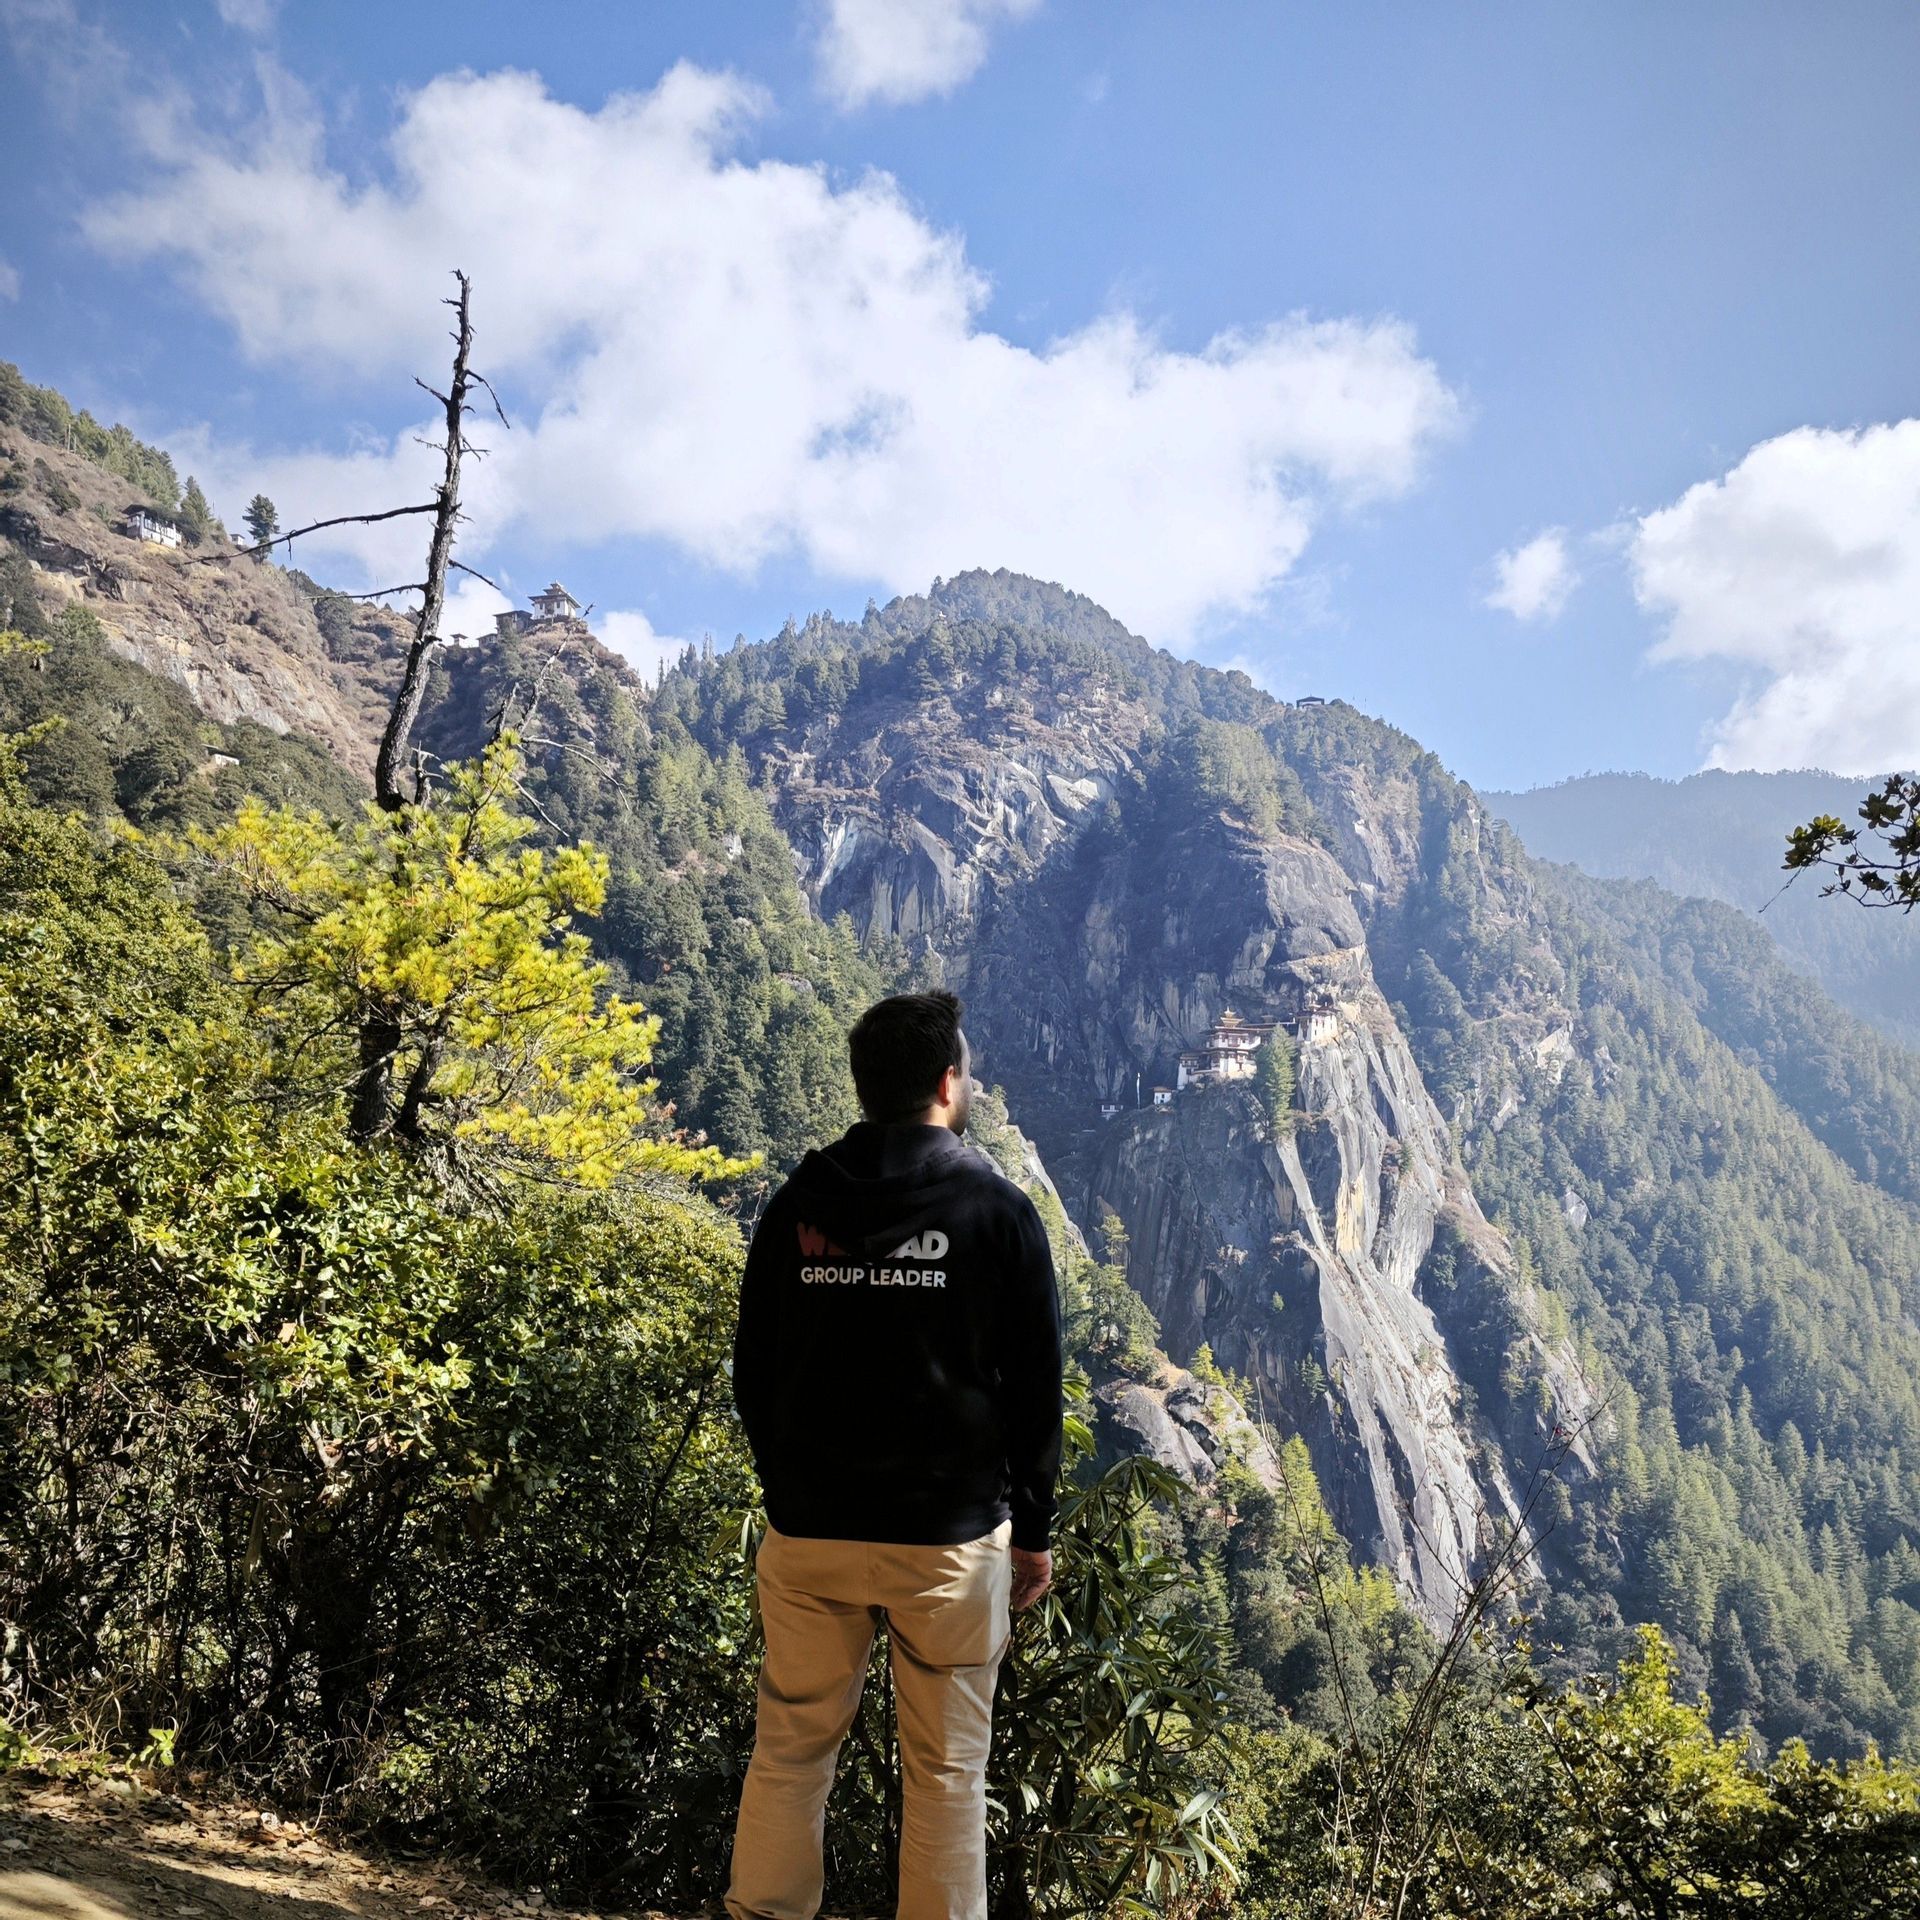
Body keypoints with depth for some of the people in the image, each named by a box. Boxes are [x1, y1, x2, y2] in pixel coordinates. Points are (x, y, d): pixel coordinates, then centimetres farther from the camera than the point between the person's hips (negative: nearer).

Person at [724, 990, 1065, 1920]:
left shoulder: (796, 1206, 1)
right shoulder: (998, 1212, -7)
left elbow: (753, 1374, 7)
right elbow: (1035, 1389, -4)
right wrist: (1033, 1530, 6)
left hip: (807, 1532, 3)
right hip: (951, 1538, -2)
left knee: (789, 1751, 14)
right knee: (945, 1772, 8)